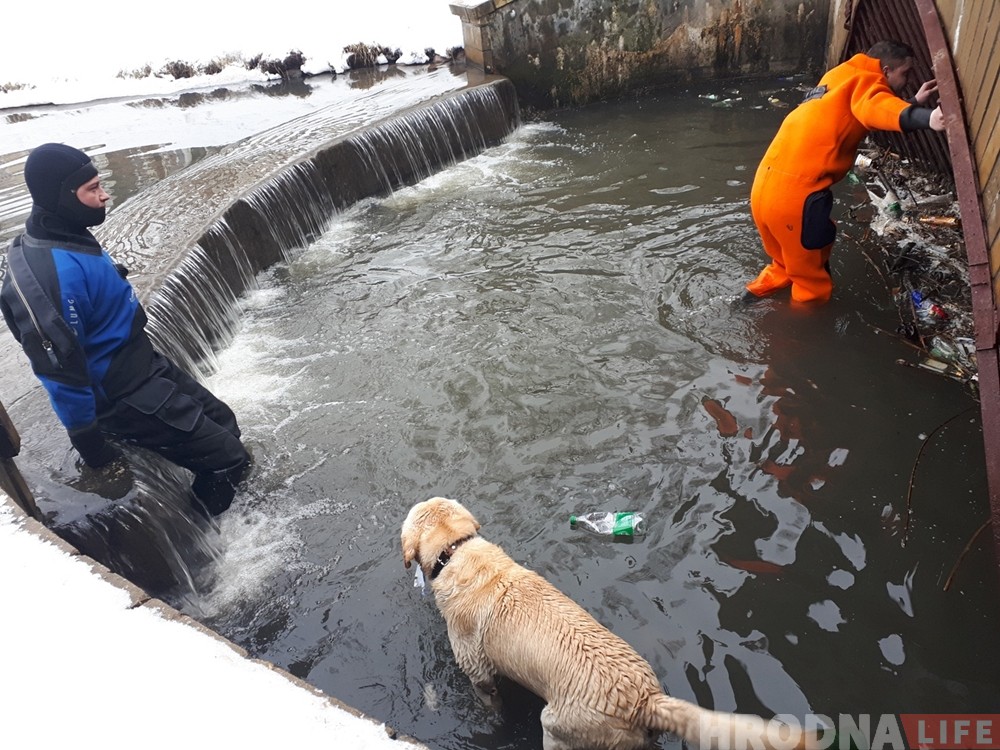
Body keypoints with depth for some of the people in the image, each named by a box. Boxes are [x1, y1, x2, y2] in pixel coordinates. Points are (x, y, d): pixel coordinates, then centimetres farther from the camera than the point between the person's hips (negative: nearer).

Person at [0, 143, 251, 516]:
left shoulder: (64, 239, 0)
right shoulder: (53, 274, -31)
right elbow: (62, 371, -25)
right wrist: (92, 446, -17)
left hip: (144, 365, 10)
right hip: (126, 398, -10)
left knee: (224, 423, 20)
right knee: (228, 458, -3)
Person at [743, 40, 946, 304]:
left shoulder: (842, 78, 25)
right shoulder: (864, 81, -3)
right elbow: (878, 106, -26)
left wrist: (916, 103, 22)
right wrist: (928, 117, -42)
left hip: (766, 185, 9)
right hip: (794, 192, -9)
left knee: (789, 259, 30)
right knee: (811, 277, 10)